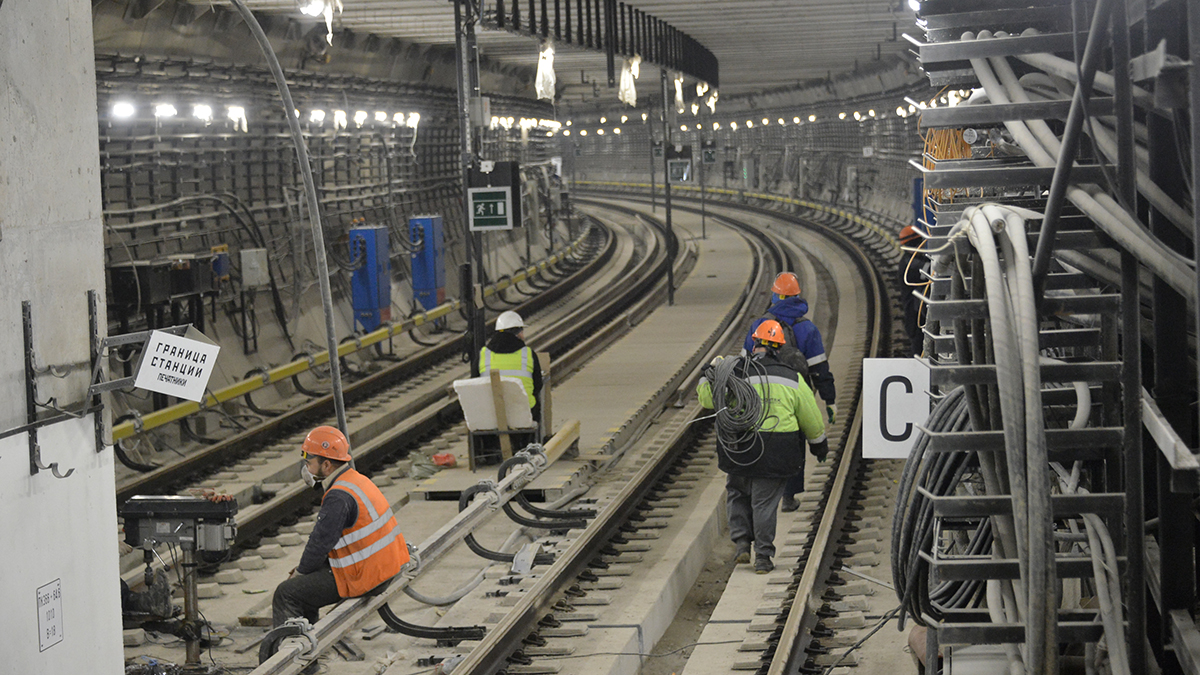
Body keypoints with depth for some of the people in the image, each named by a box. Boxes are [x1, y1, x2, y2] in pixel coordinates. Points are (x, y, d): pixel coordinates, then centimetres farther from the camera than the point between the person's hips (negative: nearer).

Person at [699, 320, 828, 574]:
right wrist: (818, 443, 26)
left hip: (738, 450, 0)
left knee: (737, 494, 22)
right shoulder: (792, 380, -1)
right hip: (774, 454, 0)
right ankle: (763, 557, 11)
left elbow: (706, 398, 6)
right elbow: (812, 419, 9)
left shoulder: (734, 374, -5)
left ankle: (742, 543, 12)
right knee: (764, 503, 7)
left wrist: (709, 376, 24)